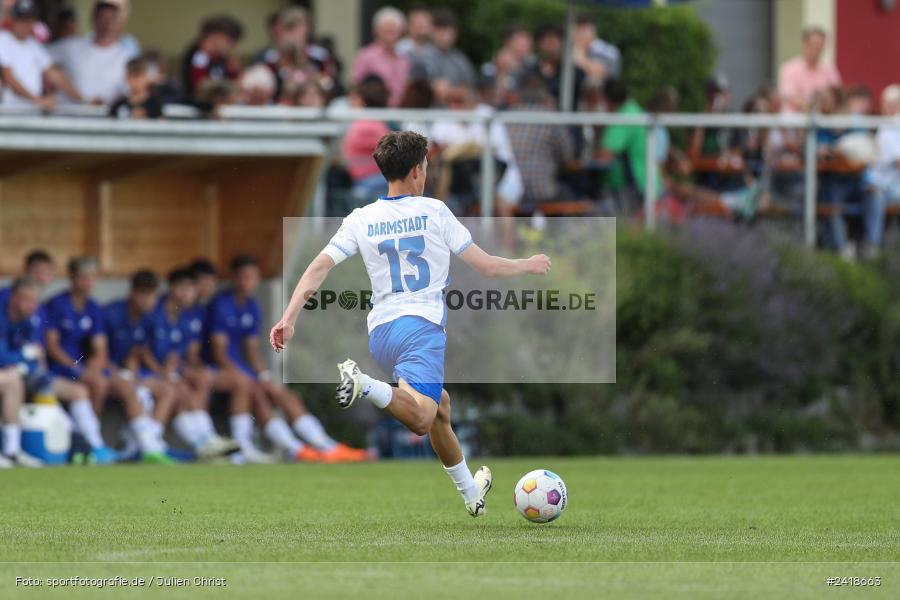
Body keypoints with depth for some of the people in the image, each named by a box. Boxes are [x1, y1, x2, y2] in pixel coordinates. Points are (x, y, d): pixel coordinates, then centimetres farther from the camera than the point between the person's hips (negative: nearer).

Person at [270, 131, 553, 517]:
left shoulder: (361, 220, 9)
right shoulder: (433, 211, 1)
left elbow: (318, 268, 1)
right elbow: (486, 267, 5)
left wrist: (288, 320, 1)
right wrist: (529, 266, 22)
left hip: (380, 331, 6)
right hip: (421, 326, -6)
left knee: (440, 406, 27)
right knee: (421, 420, -24)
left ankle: (471, 493, 37)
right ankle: (364, 386, -48)